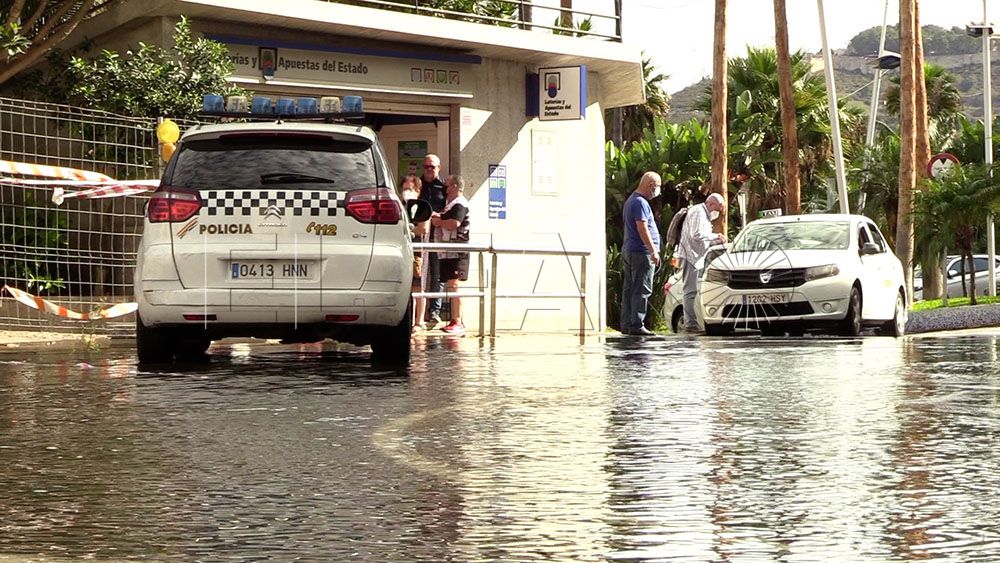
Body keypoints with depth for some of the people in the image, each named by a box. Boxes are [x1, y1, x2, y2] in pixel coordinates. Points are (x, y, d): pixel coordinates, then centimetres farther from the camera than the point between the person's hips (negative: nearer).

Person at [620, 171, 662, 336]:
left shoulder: (631, 200, 20)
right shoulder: (640, 202, -13)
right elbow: (642, 228, -20)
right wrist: (653, 251, -20)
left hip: (628, 251, 10)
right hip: (641, 252, -10)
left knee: (629, 290, 10)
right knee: (642, 290, -9)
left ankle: (626, 325, 11)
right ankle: (636, 325, -11)